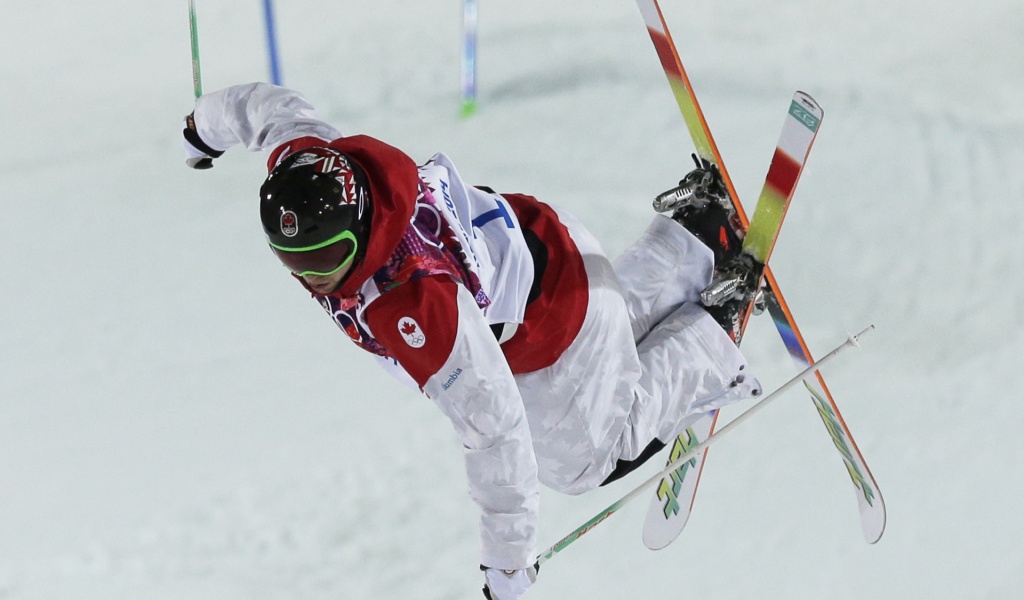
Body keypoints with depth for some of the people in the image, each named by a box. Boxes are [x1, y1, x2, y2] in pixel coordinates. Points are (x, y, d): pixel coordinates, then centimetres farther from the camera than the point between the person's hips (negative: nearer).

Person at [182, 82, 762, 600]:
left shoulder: (415, 306, -47)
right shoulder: (306, 164, -28)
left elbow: (495, 435, -42)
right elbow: (272, 104, -4)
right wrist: (204, 126, 19)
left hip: (556, 327, -7)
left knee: (586, 460, 18)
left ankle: (712, 341, 23)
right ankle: (689, 249, 41)